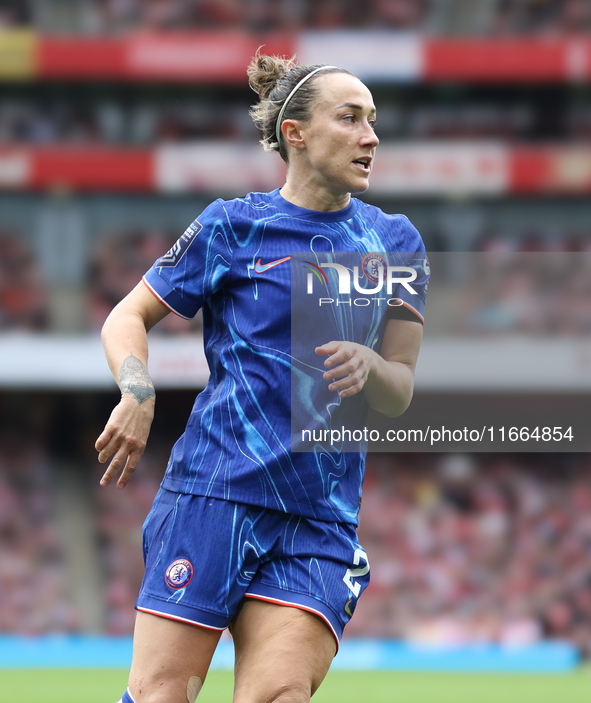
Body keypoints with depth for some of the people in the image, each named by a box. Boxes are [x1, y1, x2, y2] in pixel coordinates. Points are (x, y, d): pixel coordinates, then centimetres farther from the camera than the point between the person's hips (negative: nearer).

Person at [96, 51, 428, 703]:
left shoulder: (394, 241, 13)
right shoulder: (231, 227, 5)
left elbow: (399, 392, 13)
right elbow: (128, 317, 12)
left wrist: (366, 367, -11)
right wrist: (138, 394, -8)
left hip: (321, 520, 3)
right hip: (213, 493, -3)